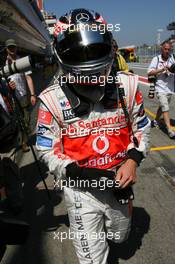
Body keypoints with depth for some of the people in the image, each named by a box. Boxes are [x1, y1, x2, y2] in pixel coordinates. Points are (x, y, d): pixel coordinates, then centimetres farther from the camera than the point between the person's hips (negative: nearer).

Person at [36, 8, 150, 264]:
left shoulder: (127, 85, -11)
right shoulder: (52, 99, -19)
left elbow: (141, 128, 2)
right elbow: (48, 151, -12)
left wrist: (133, 160, -15)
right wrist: (81, 173, -25)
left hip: (118, 183, 4)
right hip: (81, 189, -3)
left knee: (120, 236, 32)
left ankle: (105, 227, 66)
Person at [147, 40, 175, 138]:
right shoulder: (156, 59, -5)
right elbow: (149, 73, -8)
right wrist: (162, 70, -17)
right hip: (161, 88, -4)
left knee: (162, 106, 19)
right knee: (165, 108, -10)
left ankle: (156, 120, 42)